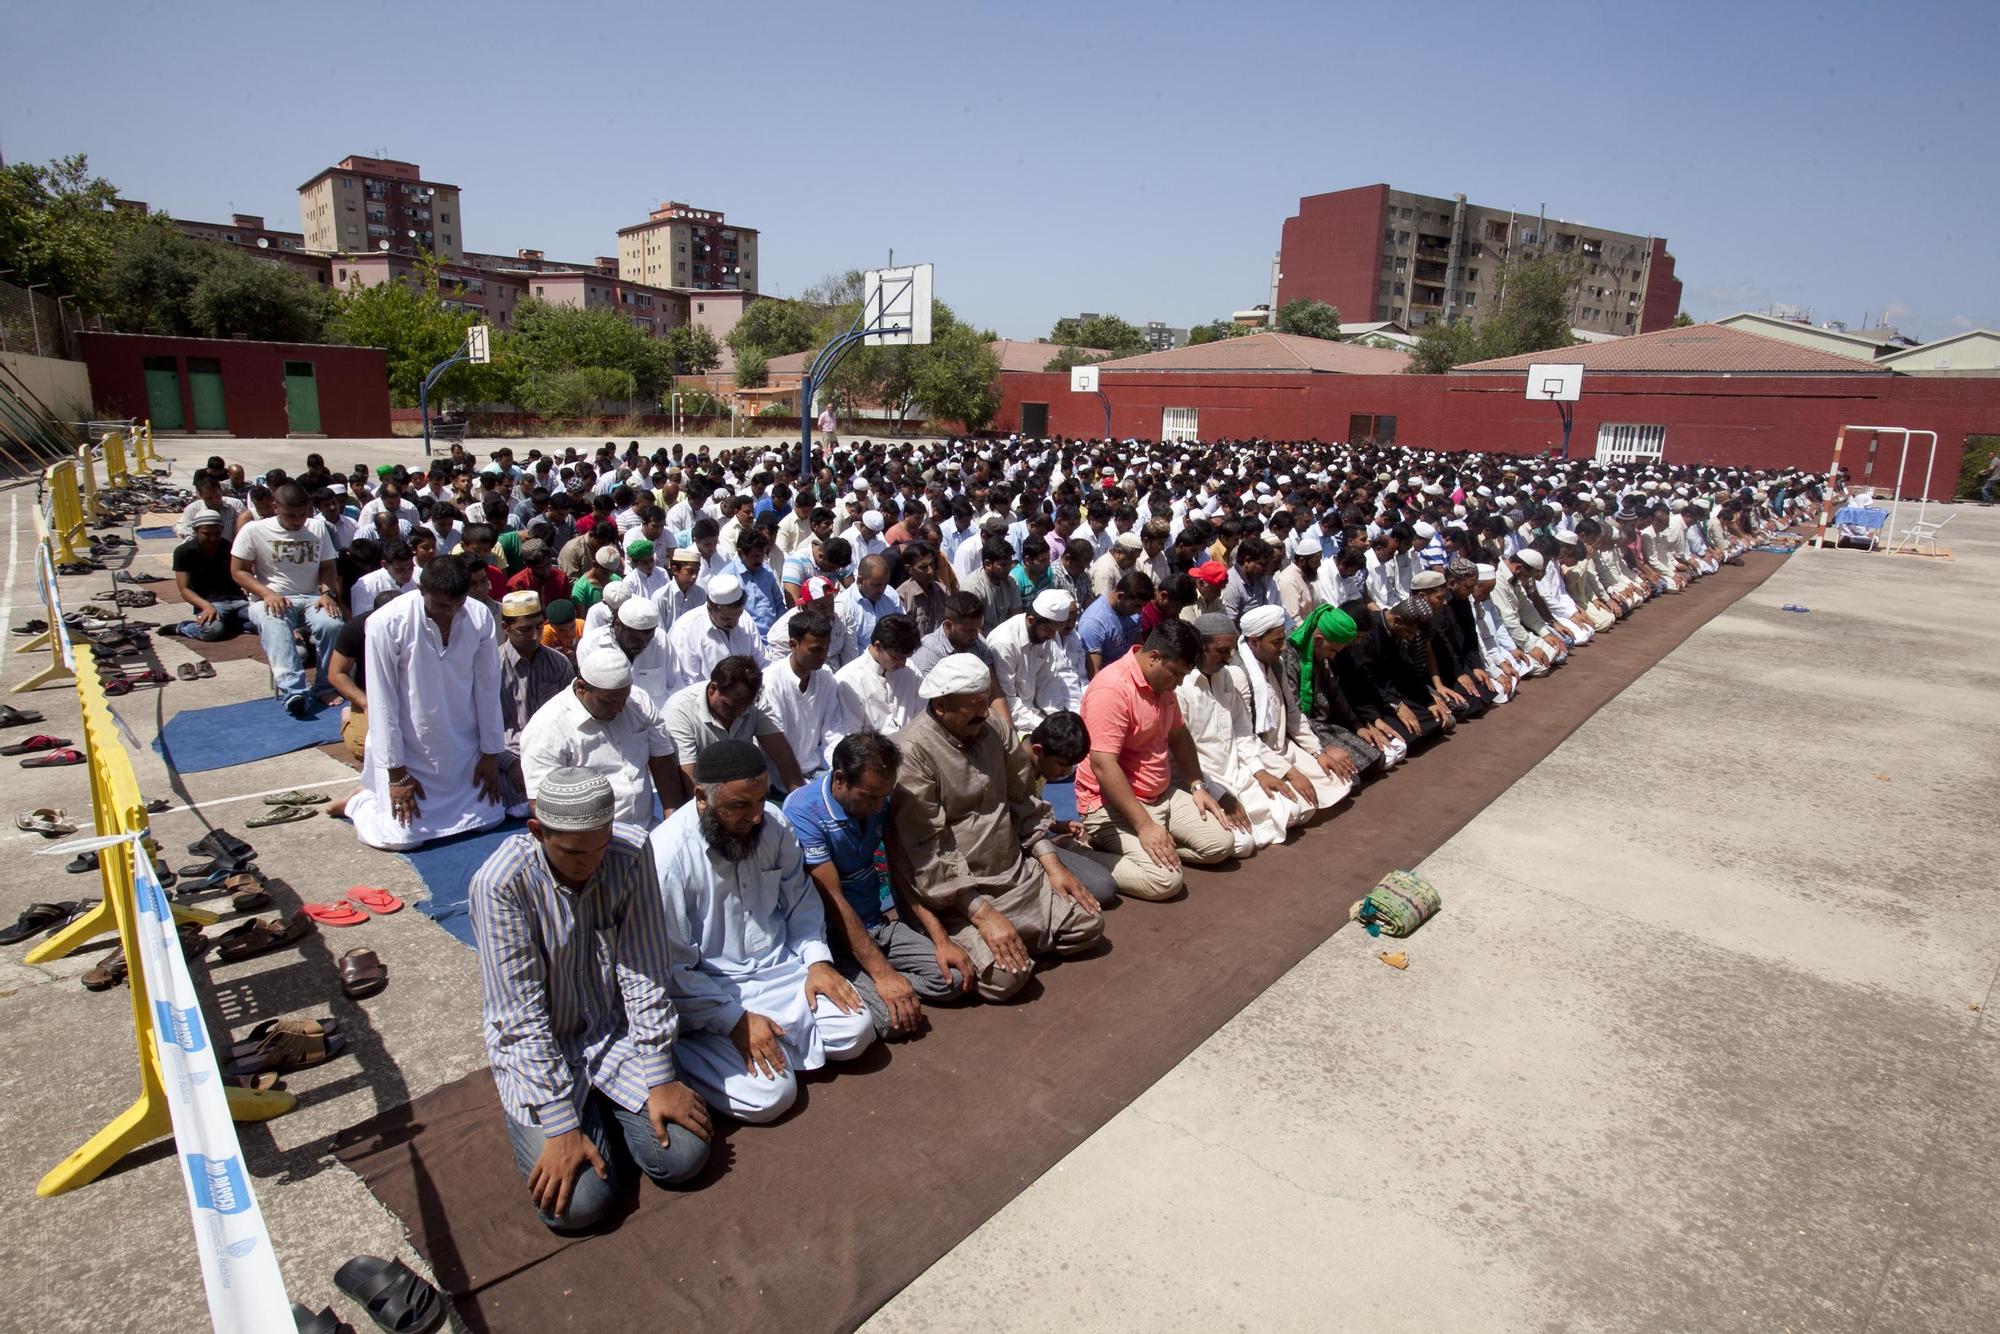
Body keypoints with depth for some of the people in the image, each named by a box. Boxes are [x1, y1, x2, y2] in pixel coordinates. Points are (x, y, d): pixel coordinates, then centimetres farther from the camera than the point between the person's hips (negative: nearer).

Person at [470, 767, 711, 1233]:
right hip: (538, 1050, -2)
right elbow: (522, 1018, -22)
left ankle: (604, 1110, 18)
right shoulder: (500, 883, -24)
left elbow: (645, 974, -11)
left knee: (685, 1156, -10)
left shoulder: (630, 855, -17)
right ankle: (586, 1115, 15)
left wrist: (659, 1078, -12)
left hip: (616, 1034, 3)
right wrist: (561, 1127, -23)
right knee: (578, 1203, -17)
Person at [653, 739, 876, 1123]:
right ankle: (684, 1055, 3)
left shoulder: (773, 824, -4)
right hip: (709, 992, -5)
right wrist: (734, 1020, -21)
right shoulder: (666, 857, -22)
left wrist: (817, 959, -4)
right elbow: (669, 969, -18)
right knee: (770, 1094, -19)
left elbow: (800, 900, 10)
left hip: (781, 969, 6)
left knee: (855, 1031, -11)